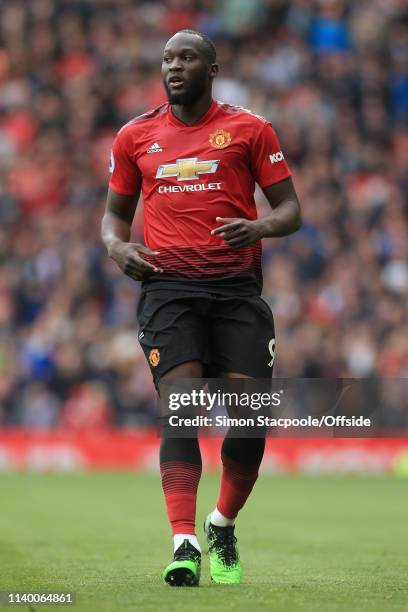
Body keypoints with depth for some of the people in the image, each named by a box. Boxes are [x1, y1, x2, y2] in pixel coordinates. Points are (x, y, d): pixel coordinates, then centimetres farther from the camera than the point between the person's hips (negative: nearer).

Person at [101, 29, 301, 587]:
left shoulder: (249, 129, 8)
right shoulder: (135, 137, 14)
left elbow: (290, 208, 8)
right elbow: (116, 210, 24)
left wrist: (261, 227, -14)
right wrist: (116, 245, 2)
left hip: (236, 286, 0)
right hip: (168, 285, 0)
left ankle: (223, 527, 18)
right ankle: (184, 545, -23)